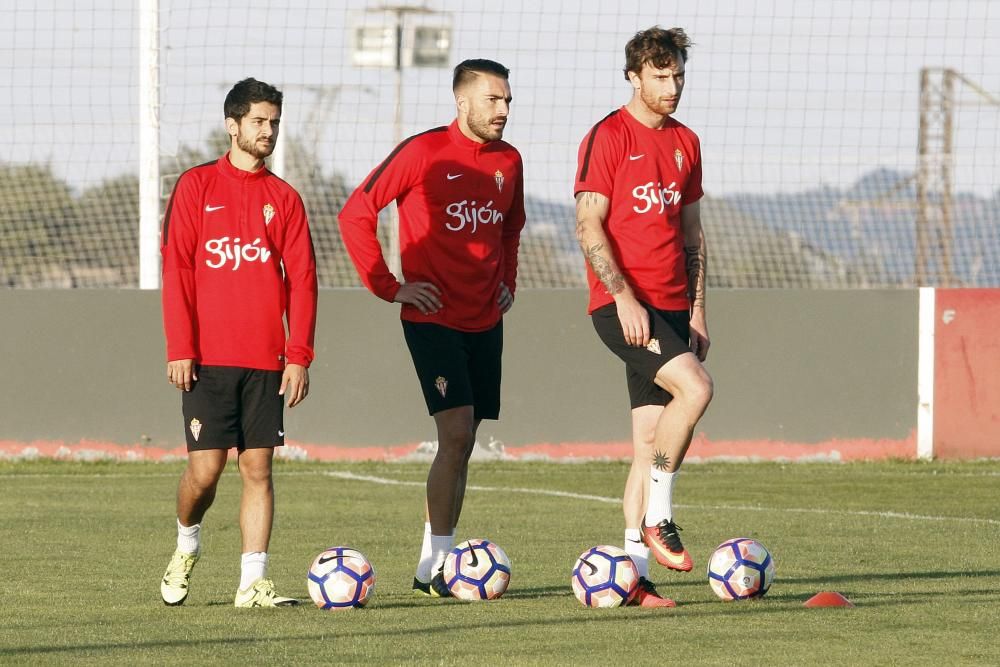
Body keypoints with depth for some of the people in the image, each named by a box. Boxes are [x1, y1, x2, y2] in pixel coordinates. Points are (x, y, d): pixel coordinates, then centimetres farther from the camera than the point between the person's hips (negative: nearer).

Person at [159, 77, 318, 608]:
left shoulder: (284, 199, 10)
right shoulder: (197, 187, 3)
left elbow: (301, 281, 7)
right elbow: (176, 271, -1)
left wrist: (299, 355, -2)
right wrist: (180, 349, -9)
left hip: (266, 360, 2)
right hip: (208, 358, -2)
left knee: (258, 467, 0)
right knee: (205, 468, -6)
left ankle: (253, 582, 2)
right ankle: (186, 545, 23)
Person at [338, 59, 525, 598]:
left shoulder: (508, 161, 9)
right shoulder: (424, 153, -10)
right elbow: (356, 214, -10)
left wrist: (506, 281, 15)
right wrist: (388, 286, -10)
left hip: (484, 321, 6)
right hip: (433, 319, -6)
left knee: (462, 445, 7)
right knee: (456, 433, -15)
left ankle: (441, 561, 12)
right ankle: (432, 567, -12)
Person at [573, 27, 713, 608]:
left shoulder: (685, 143, 15)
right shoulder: (608, 138, -5)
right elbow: (589, 227, -10)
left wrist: (697, 310, 15)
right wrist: (624, 298, -18)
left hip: (672, 308, 7)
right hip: (623, 304, -7)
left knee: (652, 439, 4)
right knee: (695, 387, -26)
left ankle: (635, 569, 6)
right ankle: (657, 518, -15)